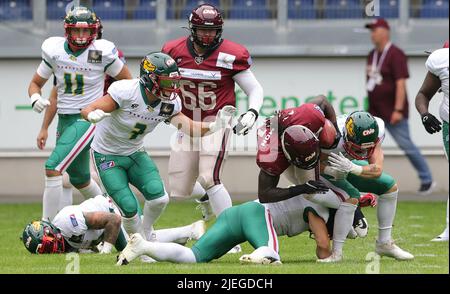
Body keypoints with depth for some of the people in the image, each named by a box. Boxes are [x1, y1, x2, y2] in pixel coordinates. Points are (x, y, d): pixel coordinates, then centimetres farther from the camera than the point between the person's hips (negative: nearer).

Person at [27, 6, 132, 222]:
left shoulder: (102, 52, -11)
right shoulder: (54, 50, -2)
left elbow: (127, 81, 2)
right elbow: (35, 83, 8)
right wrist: (35, 98, -13)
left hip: (88, 119, -6)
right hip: (64, 120, 6)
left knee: (53, 167, -20)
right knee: (79, 179, 20)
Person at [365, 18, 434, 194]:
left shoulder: (395, 54, -14)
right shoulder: (372, 55, 12)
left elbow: (401, 83, -20)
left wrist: (398, 110, -25)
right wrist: (369, 107, 19)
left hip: (392, 112, -8)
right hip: (374, 113, 8)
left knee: (406, 145, -2)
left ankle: (427, 180, 10)